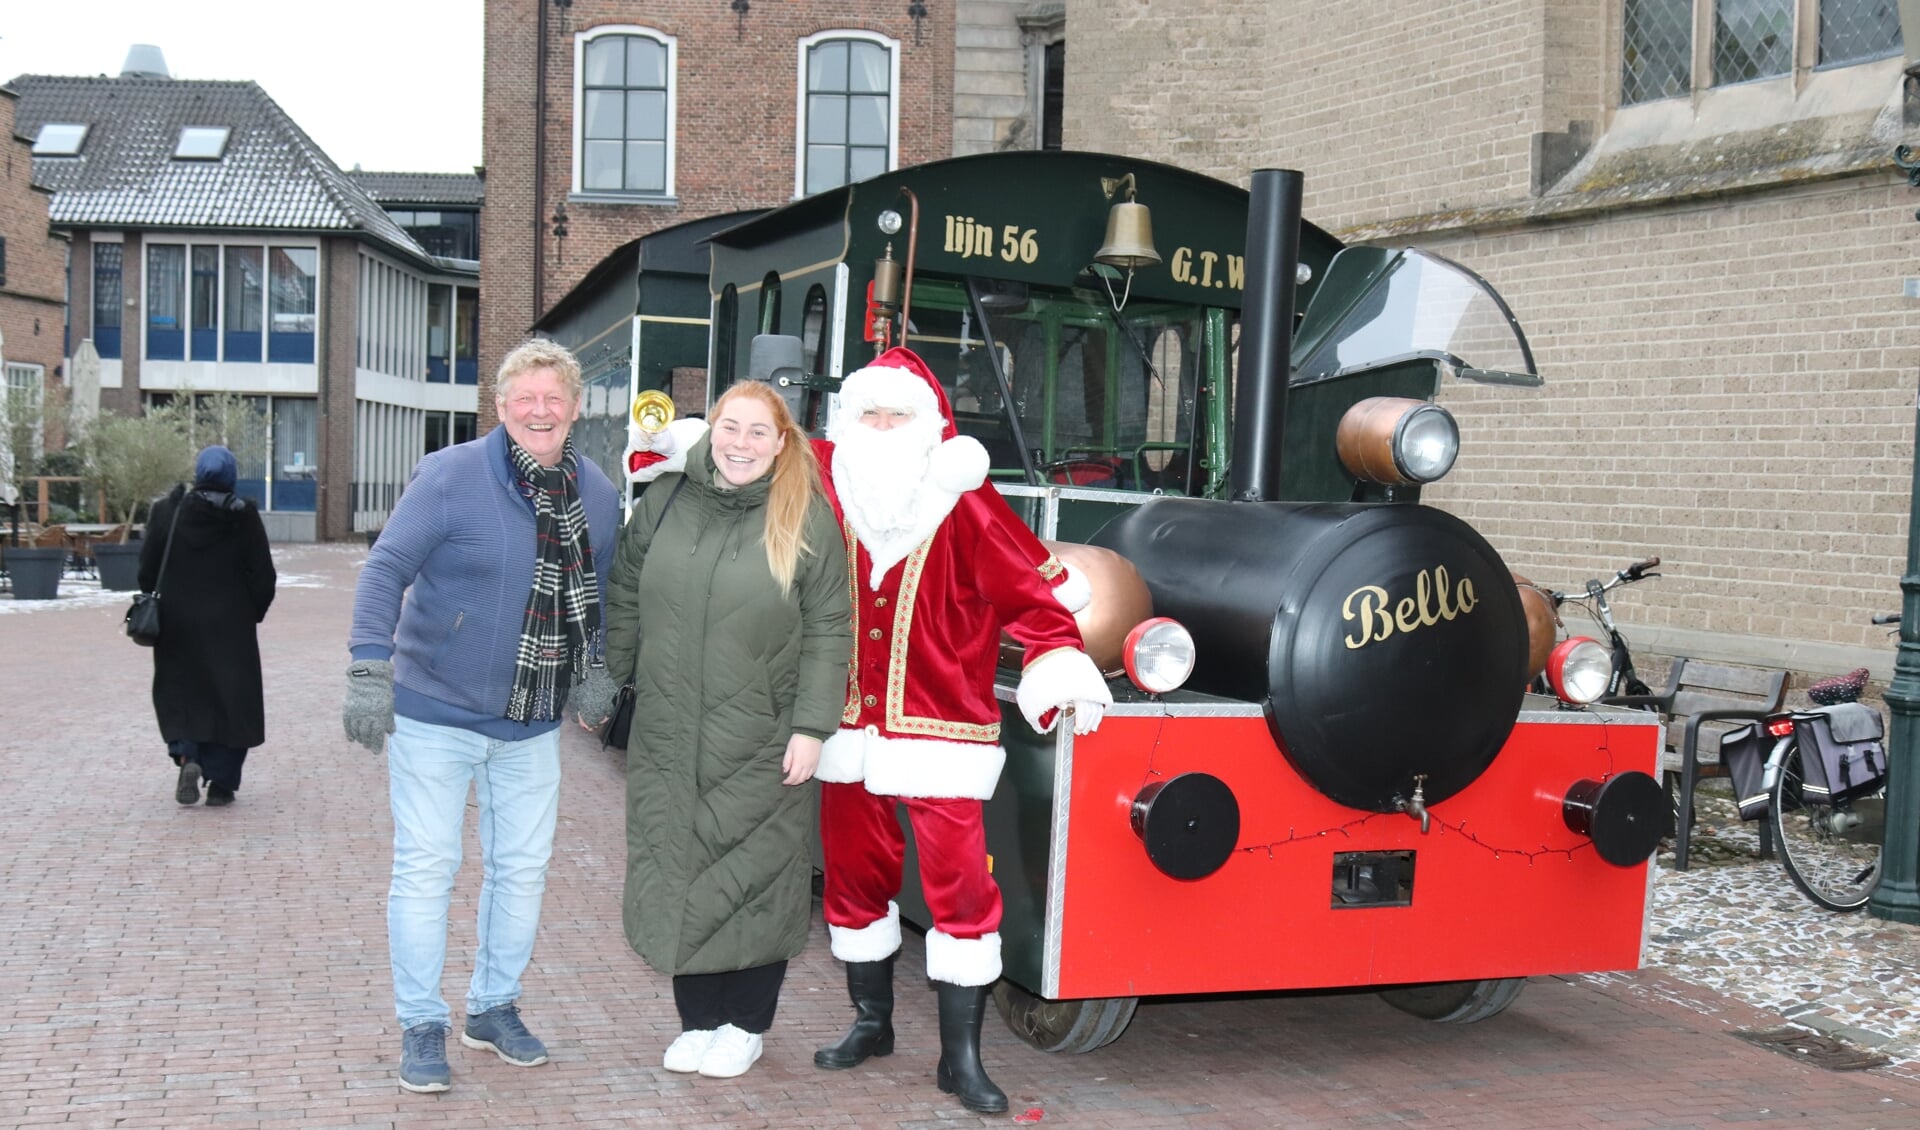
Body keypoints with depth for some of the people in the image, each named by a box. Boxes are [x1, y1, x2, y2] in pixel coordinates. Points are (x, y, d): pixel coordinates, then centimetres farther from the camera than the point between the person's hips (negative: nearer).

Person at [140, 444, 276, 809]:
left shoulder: (167, 511, -3)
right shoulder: (244, 518, -6)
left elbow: (147, 567, 1)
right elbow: (263, 576, -4)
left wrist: (154, 603, 15)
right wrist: (254, 612, 11)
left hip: (176, 624, 1)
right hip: (229, 625, -1)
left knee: (178, 695, 15)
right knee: (229, 697, 7)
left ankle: (186, 755, -9)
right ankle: (221, 782, 6)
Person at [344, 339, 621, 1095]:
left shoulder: (597, 494, 4)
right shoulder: (450, 477, -14)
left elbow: (600, 589, 19)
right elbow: (386, 570, -14)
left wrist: (596, 669, 16)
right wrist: (370, 670, -19)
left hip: (532, 723, 5)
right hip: (435, 712, -5)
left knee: (523, 868, 12)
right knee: (426, 867, 0)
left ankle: (494, 1007, 29)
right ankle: (421, 1025, 13)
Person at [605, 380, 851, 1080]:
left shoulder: (806, 518, -5)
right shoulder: (666, 501, 6)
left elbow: (828, 633, -6)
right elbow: (624, 598, 14)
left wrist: (811, 728, -10)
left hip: (761, 748, -3)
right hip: (668, 739, 3)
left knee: (755, 882, 4)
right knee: (677, 876, 8)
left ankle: (746, 1025, 22)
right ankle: (698, 1019, 24)